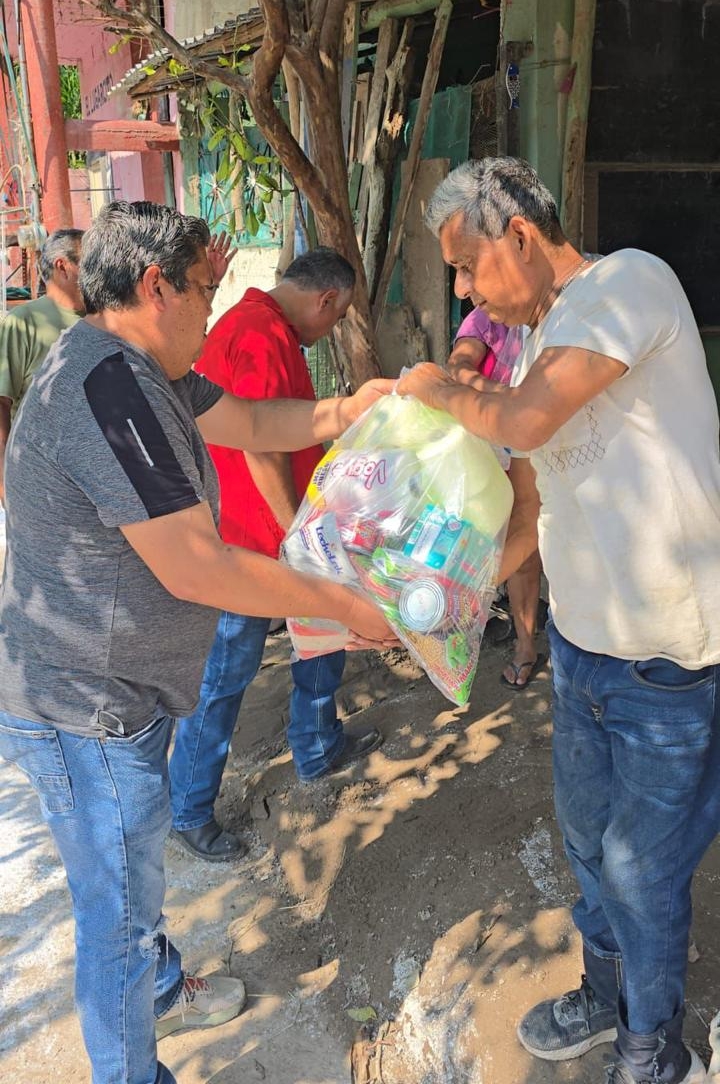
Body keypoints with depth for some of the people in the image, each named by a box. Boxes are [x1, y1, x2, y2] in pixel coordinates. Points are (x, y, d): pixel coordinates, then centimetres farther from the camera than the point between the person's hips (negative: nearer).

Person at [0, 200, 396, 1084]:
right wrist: (346, 605, -21)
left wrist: (350, 409, -2)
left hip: (109, 688, 11)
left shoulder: (143, 367, 4)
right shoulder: (108, 384, -29)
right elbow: (195, 569, -31)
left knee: (134, 869, 30)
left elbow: (252, 424, 14)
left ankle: (160, 992, 54)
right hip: (83, 709, -11)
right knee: (118, 910, 10)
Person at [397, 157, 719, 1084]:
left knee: (643, 866, 9)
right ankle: (606, 995, 48)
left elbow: (523, 420, -28)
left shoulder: (631, 281, -16)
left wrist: (438, 390, -8)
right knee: (587, 837, 22)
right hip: (580, 643, 8)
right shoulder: (536, 347, 9)